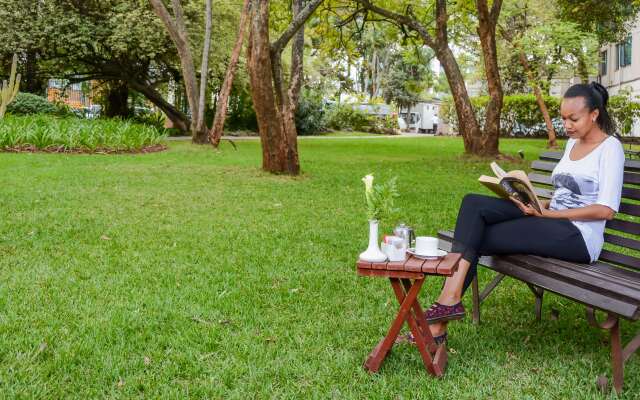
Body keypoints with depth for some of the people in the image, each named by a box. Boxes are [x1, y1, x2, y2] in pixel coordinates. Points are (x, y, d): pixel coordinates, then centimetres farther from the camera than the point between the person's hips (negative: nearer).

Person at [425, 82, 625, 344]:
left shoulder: (610, 147, -4)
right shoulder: (572, 143, 20)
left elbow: (606, 210, -13)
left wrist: (548, 213, -17)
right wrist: (539, 204, 2)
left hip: (579, 236, -7)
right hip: (551, 222, 8)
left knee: (476, 240, -20)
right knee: (473, 204, -16)